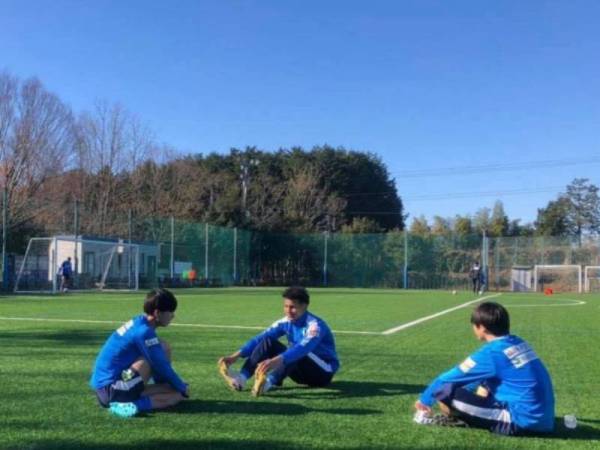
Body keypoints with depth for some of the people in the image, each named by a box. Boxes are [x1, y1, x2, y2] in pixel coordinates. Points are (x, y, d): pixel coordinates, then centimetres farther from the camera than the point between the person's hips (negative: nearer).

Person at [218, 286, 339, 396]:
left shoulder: (315, 325, -26)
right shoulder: (286, 322, -4)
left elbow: (303, 347, -45)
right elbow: (260, 338, -11)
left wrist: (276, 361, -61)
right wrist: (236, 355, -25)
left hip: (324, 372, -6)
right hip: (303, 371, 7)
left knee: (298, 353, -38)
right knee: (268, 341, -11)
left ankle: (269, 383, -56)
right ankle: (242, 378, -27)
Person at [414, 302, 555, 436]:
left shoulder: (491, 353, -11)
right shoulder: (518, 343, 10)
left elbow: (447, 379, -1)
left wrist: (425, 399, 15)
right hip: (543, 418, 9)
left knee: (445, 391, -17)